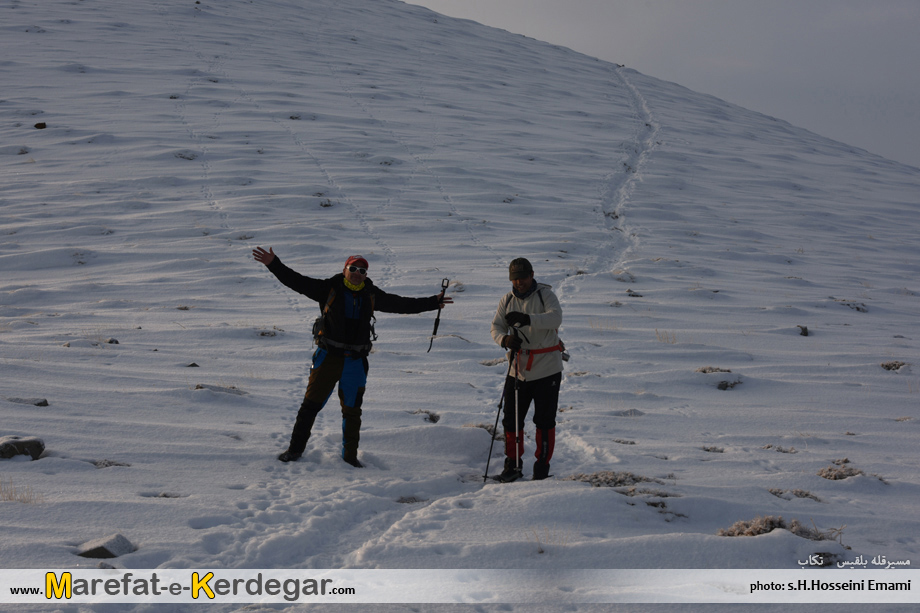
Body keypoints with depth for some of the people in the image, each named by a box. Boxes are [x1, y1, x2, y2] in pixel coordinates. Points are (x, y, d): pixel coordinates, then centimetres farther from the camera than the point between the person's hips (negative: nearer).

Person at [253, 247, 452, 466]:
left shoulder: (372, 295, 7)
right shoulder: (329, 289, -2)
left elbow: (402, 304, 17)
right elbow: (297, 282, -6)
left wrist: (433, 302, 17)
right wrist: (274, 264, -17)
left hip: (355, 360, 3)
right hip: (328, 356, -3)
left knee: (352, 411, 10)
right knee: (311, 403, -1)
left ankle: (350, 456, 22)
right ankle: (295, 448, 12)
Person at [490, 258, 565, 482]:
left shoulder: (545, 294, -7)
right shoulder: (507, 300, 6)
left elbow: (556, 318, -25)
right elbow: (496, 327, 2)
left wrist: (528, 319, -40)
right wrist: (505, 339, -22)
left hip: (546, 369, -4)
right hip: (518, 369, 4)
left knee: (544, 421, 2)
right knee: (511, 419, 4)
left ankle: (542, 465, 15)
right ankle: (513, 465, 18)